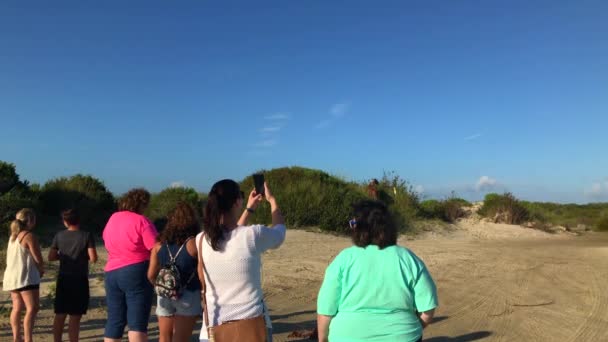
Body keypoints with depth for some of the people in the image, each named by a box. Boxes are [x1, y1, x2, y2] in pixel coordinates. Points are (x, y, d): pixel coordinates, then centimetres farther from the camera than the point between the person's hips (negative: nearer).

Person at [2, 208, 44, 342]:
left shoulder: (13, 236, 14)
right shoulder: (29, 236, -14)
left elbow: (16, 257, 16)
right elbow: (38, 259, -13)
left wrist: (37, 269, 9)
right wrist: (41, 270, 8)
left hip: (12, 276, 9)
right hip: (25, 277, -9)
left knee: (17, 307, 16)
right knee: (32, 308, -8)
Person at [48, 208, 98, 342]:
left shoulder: (59, 236, 2)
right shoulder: (87, 235, -9)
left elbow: (51, 257, 4)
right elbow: (93, 258, -14)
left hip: (63, 279, 4)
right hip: (80, 280, -4)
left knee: (60, 315, 13)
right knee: (75, 317, 0)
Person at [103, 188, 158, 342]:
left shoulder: (112, 219, 13)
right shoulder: (141, 221, -9)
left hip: (112, 273, 7)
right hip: (136, 273, -7)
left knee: (114, 321, 14)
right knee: (137, 323, -6)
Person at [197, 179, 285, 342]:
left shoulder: (202, 240, -3)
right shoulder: (254, 235, -15)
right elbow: (280, 229, 9)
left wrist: (249, 209, 28)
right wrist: (272, 199, 23)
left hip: (213, 328, 3)